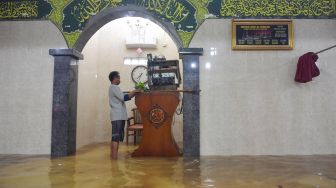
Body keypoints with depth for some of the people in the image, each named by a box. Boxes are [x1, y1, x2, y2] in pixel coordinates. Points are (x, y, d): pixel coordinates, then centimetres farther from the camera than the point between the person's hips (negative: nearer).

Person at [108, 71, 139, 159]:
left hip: (117, 115, 10)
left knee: (114, 136, 12)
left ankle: (113, 154, 17)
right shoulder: (114, 87, -10)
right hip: (118, 116, -10)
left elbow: (122, 98, 19)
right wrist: (134, 92, -9)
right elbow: (124, 98, -20)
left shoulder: (113, 87, 21)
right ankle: (115, 156, -11)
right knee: (117, 136, -11)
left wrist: (133, 93, 9)